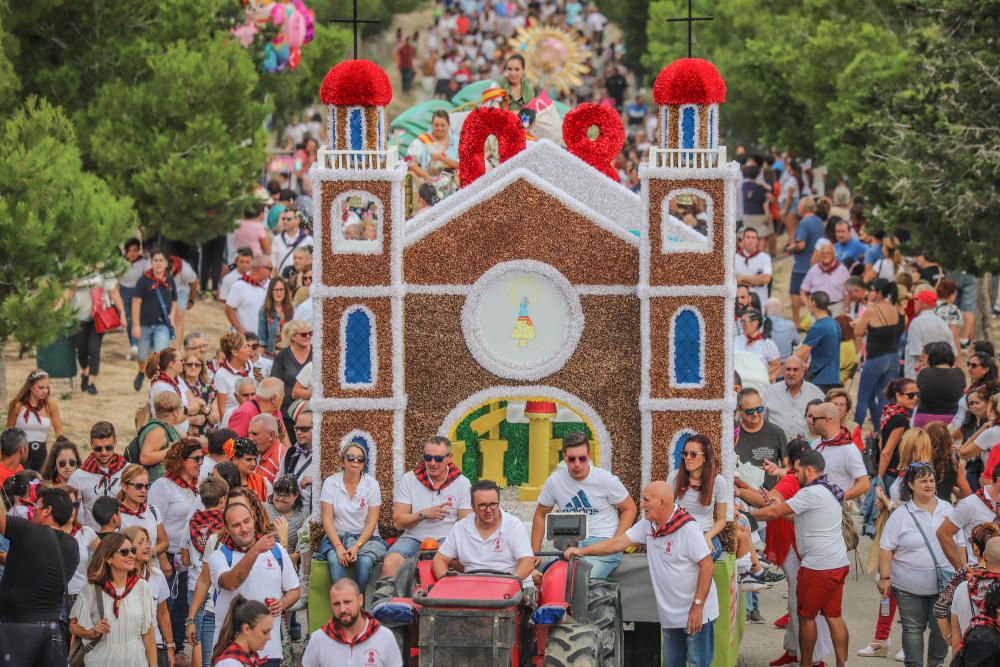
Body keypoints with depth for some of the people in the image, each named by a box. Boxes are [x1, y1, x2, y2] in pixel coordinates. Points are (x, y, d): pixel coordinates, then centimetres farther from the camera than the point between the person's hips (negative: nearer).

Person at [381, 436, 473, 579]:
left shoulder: (462, 483, 4)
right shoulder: (408, 480, 3)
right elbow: (398, 522, 0)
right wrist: (423, 514, -15)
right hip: (413, 538, 1)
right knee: (390, 564, -29)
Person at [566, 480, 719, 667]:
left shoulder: (687, 529, -20)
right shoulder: (648, 525, 5)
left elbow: (707, 566, -20)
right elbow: (619, 542, 7)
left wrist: (698, 606, -21)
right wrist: (582, 551, 0)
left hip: (697, 616, -8)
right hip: (671, 616, 8)